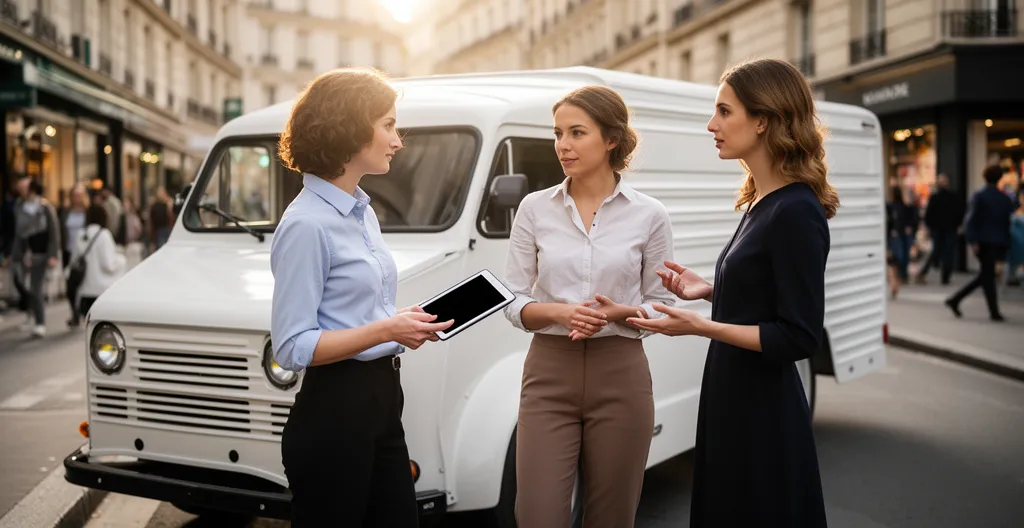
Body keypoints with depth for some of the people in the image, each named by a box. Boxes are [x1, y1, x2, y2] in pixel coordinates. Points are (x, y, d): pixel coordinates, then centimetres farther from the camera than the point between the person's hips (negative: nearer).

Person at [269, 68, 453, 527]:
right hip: (333, 414, -9)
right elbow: (292, 348, -18)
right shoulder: (307, 224, -16)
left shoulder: (362, 211, 11)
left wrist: (409, 321, 6)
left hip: (380, 403, 9)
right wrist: (386, 330, -21)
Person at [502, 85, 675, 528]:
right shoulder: (534, 209, 2)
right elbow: (514, 303, 3)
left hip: (620, 378, 0)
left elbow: (660, 305, 5)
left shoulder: (649, 215, -1)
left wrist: (619, 313, -16)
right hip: (549, 375, 1)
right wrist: (561, 312, -16)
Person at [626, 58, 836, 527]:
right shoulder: (762, 203, 9)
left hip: (763, 417, -9)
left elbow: (800, 338, -20)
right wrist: (709, 290, 6)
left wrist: (700, 326, -24)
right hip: (732, 404, 9)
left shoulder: (795, 213, -19)